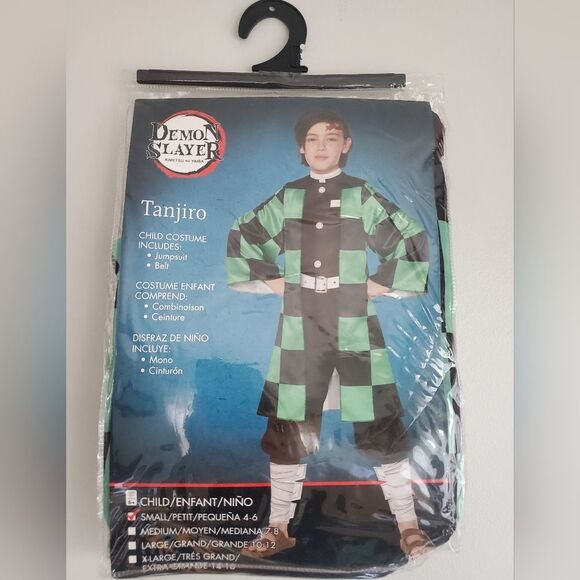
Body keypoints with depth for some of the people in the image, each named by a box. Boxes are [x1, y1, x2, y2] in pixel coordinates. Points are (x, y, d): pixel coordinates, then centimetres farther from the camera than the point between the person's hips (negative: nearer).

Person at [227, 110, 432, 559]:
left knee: (380, 424, 1)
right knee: (287, 426, 7)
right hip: (299, 327, 2)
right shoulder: (286, 198, 10)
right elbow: (240, 236, 17)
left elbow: (415, 242, 4)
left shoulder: (362, 196, 4)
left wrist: (382, 283, -3)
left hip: (355, 325, -2)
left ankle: (408, 525, 21)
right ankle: (280, 527, 25)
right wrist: (270, 279, 7)